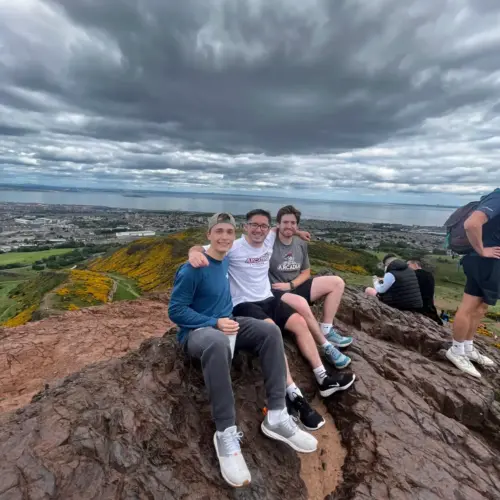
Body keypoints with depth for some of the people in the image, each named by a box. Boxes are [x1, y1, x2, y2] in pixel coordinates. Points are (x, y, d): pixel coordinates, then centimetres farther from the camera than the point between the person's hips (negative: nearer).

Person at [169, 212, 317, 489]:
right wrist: (214, 323, -23)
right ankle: (226, 433, -29)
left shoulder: (229, 260, 4)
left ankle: (276, 416, -15)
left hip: (225, 324, 7)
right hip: (196, 330, -6)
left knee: (270, 330, -16)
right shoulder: (192, 269, -16)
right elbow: (175, 311, -15)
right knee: (217, 343, -40)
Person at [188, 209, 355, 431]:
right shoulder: (233, 247, -13)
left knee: (300, 322, -6)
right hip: (244, 305, -7)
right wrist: (195, 252, -41)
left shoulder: (269, 240, 6)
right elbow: (200, 248, -19)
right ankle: (294, 395, -27)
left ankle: (323, 379, 4)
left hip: (268, 299, 7)